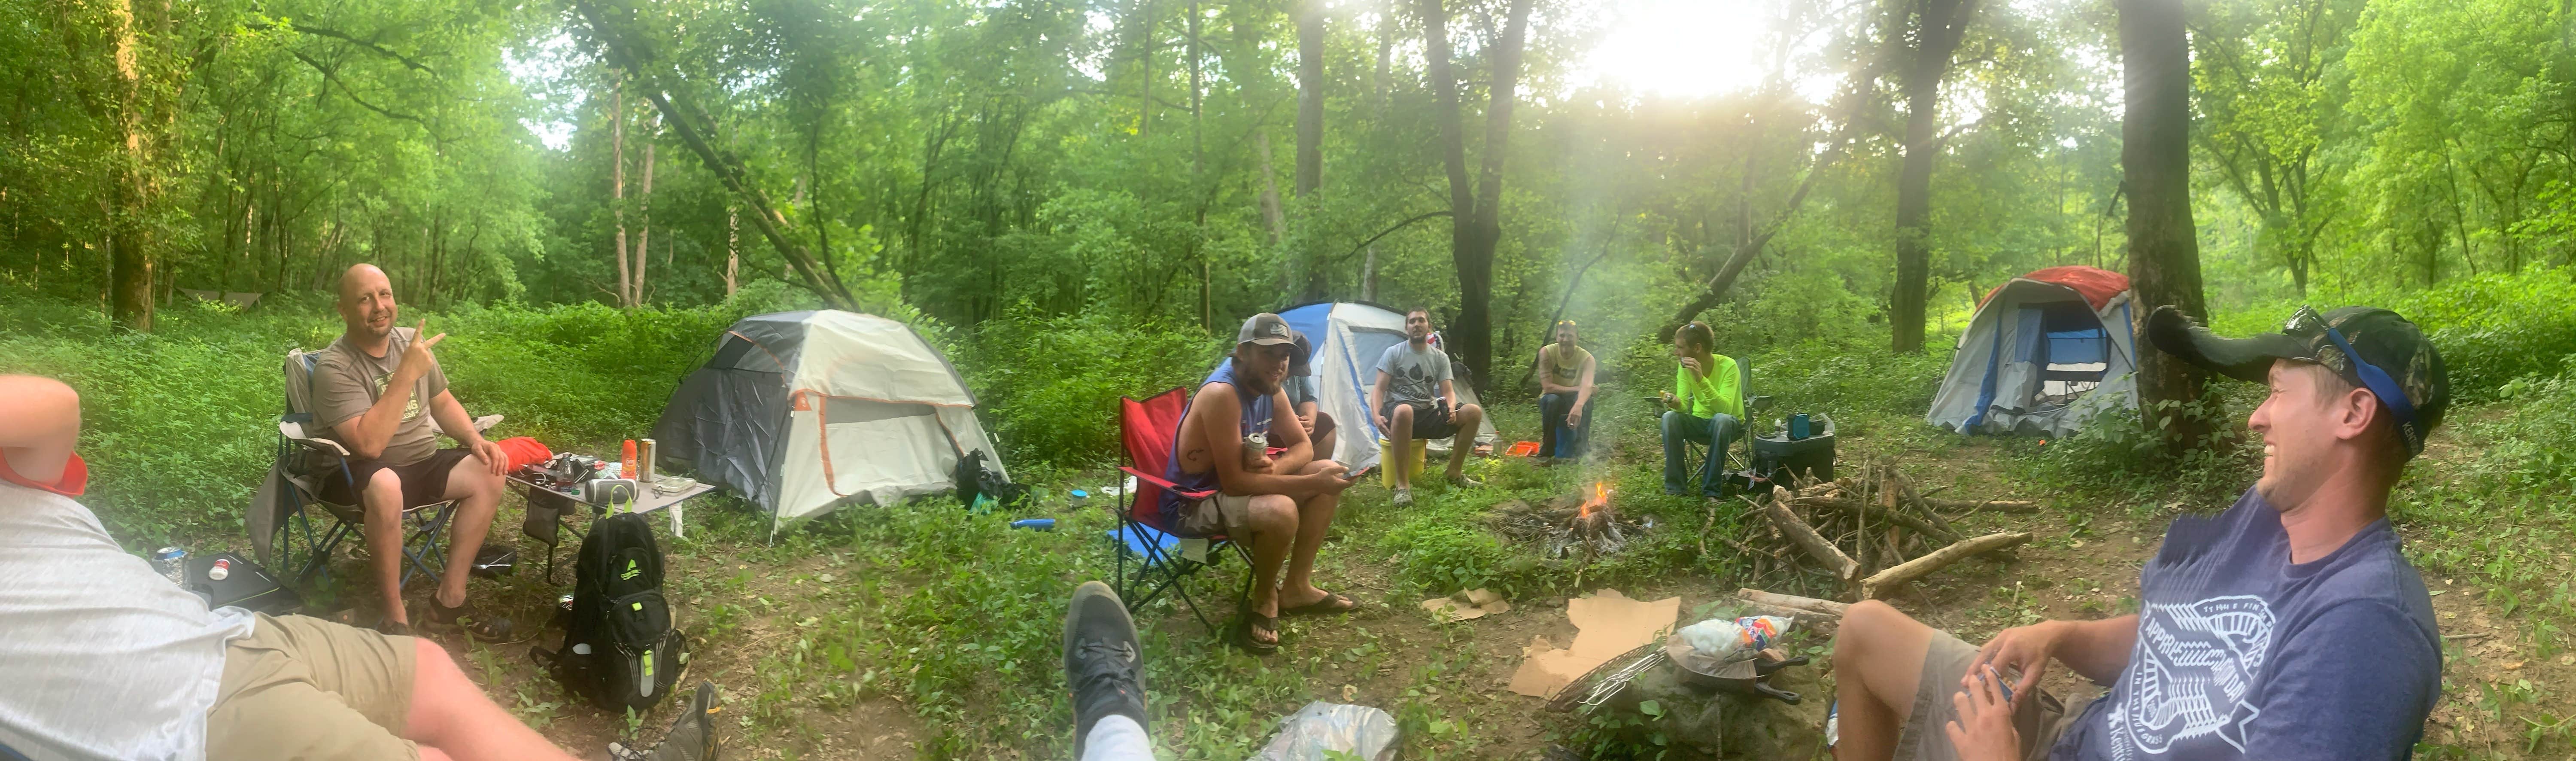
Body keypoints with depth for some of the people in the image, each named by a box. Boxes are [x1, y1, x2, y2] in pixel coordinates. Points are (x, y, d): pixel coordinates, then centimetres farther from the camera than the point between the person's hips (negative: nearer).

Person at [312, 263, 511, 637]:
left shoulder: (411, 342, 3)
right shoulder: (334, 367, -18)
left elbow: (442, 402, 17)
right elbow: (369, 444, -30)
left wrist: (476, 440, -2)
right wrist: (407, 373, -31)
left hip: (425, 462, 7)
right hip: (364, 473, -7)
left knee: (487, 474, -15)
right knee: (385, 486, -39)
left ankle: (449, 598, -8)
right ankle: (395, 618, -26)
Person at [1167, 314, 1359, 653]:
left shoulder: (1270, 390, 0)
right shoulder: (1221, 394, -29)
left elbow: (1303, 447, 7)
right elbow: (1234, 482, -31)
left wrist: (1277, 467, -18)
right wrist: (1313, 482, -29)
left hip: (1232, 487, 10)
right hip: (1192, 503, -10)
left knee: (1329, 475, 3)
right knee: (1281, 511, -35)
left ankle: (1296, 588, 10)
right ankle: (1264, 600, -6)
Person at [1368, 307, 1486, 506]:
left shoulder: (1440, 358, 10)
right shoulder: (1393, 353, 0)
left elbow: (1449, 392, 5)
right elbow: (1379, 389, -4)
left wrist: (1451, 409, -19)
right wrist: (1377, 416, -23)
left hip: (1428, 414, 4)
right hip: (1399, 413, -4)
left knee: (1474, 412, -16)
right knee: (1404, 411, -43)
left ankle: (1455, 473, -1)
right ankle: (1402, 484, -35)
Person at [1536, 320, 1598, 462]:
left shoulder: (1586, 358, -20)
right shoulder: (1547, 352, -19)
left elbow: (1587, 386, -38)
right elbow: (1548, 387, -25)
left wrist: (1579, 406, -59)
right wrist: (1578, 389, -25)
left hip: (1575, 402, 1)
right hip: (1552, 401, -1)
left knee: (1587, 399, -32)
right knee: (1552, 400, -35)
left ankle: (1580, 449, -22)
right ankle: (1547, 450, -19)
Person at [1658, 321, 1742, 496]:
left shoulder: (1727, 365, -21)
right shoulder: (1685, 367, -8)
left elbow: (1725, 408, -33)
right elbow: (1684, 407, -11)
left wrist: (1701, 380, -43)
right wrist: (1676, 404, -35)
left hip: (1730, 424, -4)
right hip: (1699, 422, 4)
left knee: (1722, 419, -37)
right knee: (1670, 417, -25)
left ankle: (1711, 490, -27)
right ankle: (1675, 487, -20)